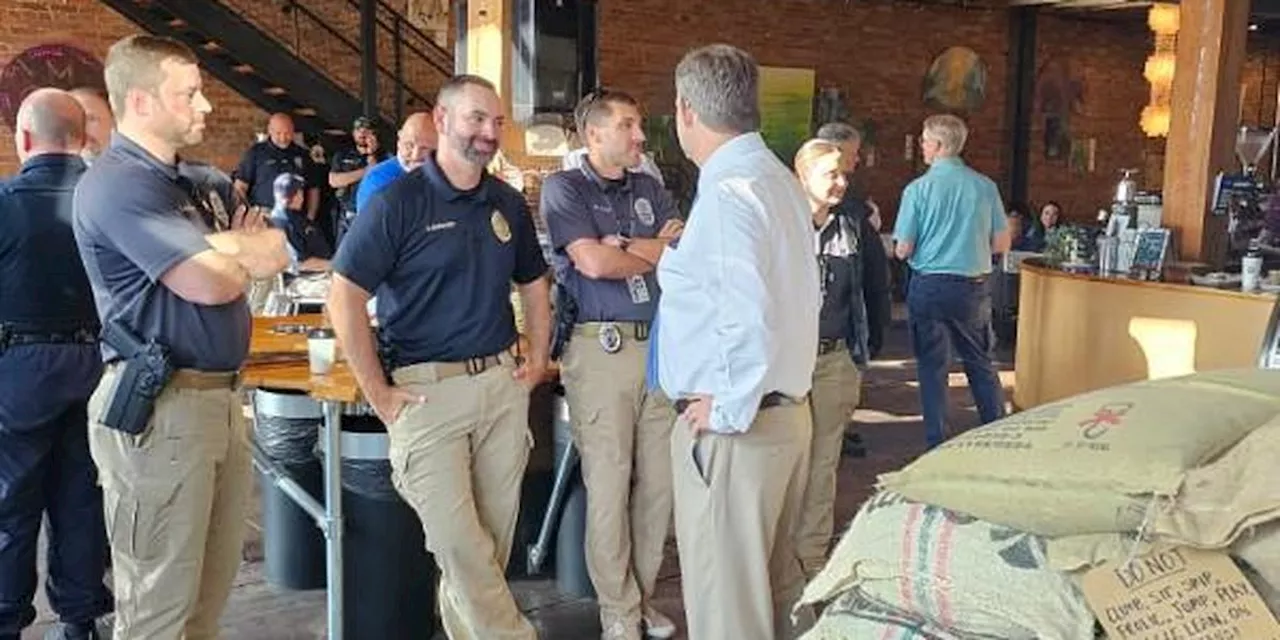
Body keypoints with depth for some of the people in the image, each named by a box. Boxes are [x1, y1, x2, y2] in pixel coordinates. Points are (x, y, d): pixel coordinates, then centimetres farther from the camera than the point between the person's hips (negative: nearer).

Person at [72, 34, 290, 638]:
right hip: (160, 409, -10)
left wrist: (230, 249, -12)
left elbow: (273, 253, 12)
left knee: (212, 587, 18)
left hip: (218, 399, 10)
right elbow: (211, 281, -23)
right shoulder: (119, 184, -14)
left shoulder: (169, 180, 17)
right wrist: (248, 252, 1)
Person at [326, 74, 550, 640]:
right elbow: (344, 298, -11)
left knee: (496, 536, 11)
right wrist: (378, 394, -11)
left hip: (502, 383, 6)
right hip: (427, 388, -5)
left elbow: (534, 283, 24)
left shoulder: (508, 203, 9)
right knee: (458, 541, -4)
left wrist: (538, 356, 13)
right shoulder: (397, 202, -8)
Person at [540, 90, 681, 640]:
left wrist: (625, 246, -10)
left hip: (659, 343, 5)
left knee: (659, 481, 9)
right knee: (609, 484, 1)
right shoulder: (564, 188, -1)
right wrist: (662, 252, 0)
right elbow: (593, 262, -14)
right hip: (602, 348, -5)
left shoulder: (651, 190, 15)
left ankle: (643, 594, 26)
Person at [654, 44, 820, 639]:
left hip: (733, 427, -10)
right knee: (778, 583, 22)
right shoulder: (782, 180, 11)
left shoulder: (727, 191, -18)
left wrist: (729, 409, -19)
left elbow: (749, 316, -28)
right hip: (788, 408, 10)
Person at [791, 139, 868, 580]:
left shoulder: (847, 230, 10)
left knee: (823, 464, 10)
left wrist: (858, 363, 14)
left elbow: (856, 299, 16)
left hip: (835, 361, 5)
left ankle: (812, 556, 22)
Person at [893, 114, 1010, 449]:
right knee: (981, 364, 16)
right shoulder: (985, 186, -3)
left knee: (932, 367, 8)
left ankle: (937, 444, 13)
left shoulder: (918, 189, -11)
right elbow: (1002, 244, 2)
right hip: (974, 286, 3)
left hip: (929, 286, -2)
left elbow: (903, 250, -10)